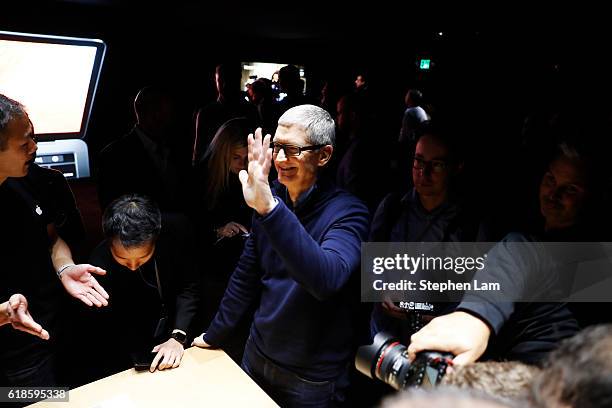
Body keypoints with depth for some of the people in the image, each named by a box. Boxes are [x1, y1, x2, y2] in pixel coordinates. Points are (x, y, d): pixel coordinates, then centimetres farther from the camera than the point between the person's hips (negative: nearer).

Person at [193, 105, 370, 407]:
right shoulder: (270, 197, -6)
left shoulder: (347, 212, -21)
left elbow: (327, 279, -40)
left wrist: (268, 208, -46)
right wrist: (214, 335, 11)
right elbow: (246, 276, 4)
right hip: (257, 354, 5)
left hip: (313, 375, -4)